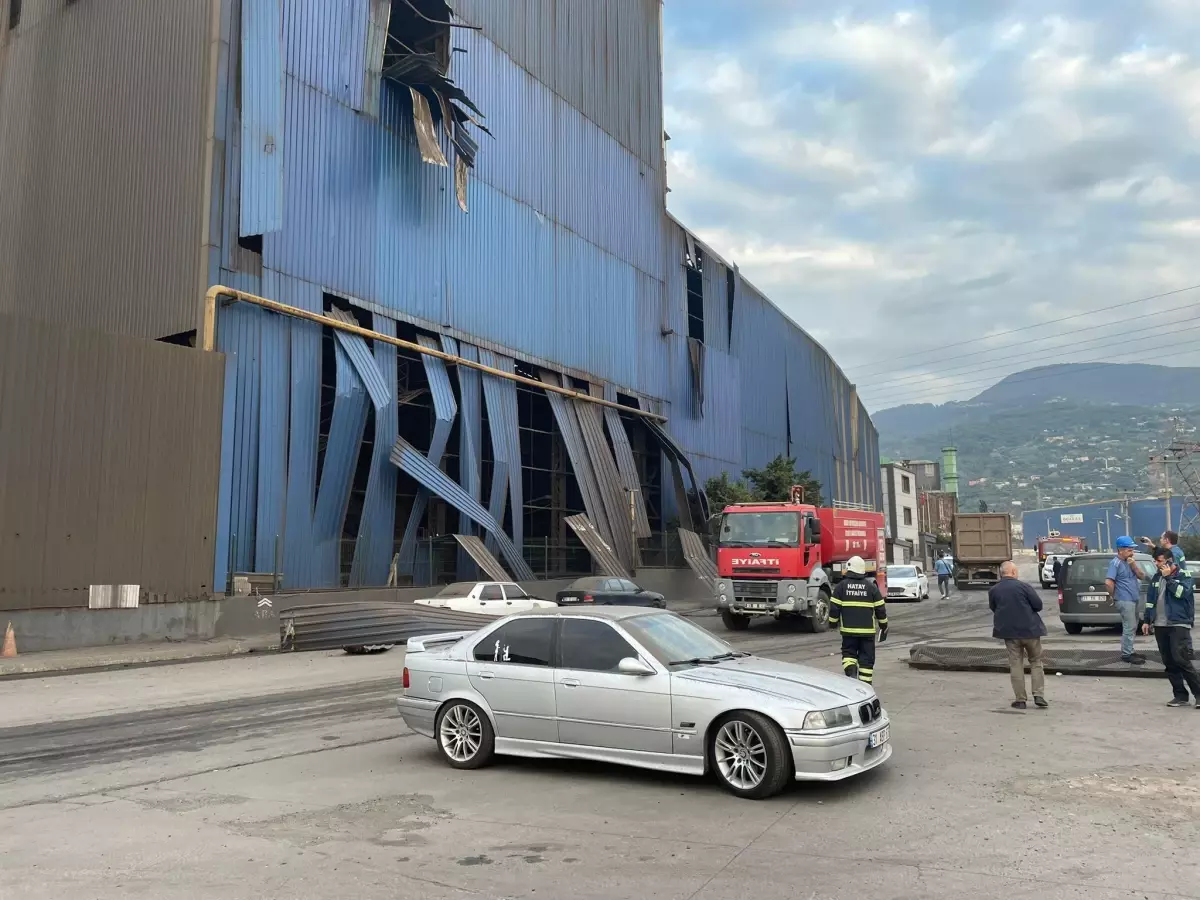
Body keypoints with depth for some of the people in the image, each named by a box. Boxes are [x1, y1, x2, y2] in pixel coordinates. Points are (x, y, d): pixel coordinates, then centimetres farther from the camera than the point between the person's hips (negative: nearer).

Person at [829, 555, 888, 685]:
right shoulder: (871, 587, 1)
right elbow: (880, 608, 4)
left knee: (848, 653, 15)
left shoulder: (841, 586, -2)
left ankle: (851, 672, -10)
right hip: (868, 630, 1)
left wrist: (833, 623, 11)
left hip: (848, 629, 0)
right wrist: (884, 626, 15)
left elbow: (834, 607, -3)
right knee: (867, 659, 8)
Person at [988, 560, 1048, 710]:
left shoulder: (993, 590, -2)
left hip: (1009, 631, 2)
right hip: (1029, 630, -2)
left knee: (1016, 665, 8)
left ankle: (1020, 699, 6)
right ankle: (1039, 696, 6)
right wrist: (1026, 608, 11)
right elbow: (1038, 605, -7)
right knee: (1036, 662, 13)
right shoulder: (1023, 586, -11)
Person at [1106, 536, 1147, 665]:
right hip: (1125, 601, -9)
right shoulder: (1116, 563, -16)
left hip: (1133, 600, 9)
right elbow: (1108, 582, -25)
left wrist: (1134, 565, -7)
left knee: (1133, 628, 15)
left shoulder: (1129, 561, 11)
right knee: (1129, 628, -7)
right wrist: (1113, 596, -11)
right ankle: (1126, 655, -2)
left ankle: (1130, 652, 24)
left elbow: (1141, 576, 9)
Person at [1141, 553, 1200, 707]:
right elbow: (1150, 600, 17)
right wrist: (1147, 620, 13)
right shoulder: (1156, 578, 14)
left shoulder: (1184, 575, -2)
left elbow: (1182, 592, -21)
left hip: (1179, 624, -6)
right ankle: (1180, 695, 11)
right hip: (1160, 626, 6)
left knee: (1180, 659, -14)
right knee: (1169, 663, 5)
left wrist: (1168, 577, -15)